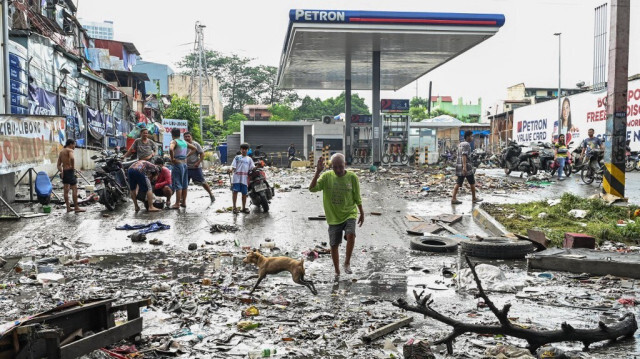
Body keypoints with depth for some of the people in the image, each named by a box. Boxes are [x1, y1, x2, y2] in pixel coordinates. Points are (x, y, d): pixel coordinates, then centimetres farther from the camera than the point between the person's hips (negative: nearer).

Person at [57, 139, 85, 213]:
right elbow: (72, 158, -30)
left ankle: (68, 207, 14)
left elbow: (59, 164, 17)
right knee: (75, 189, -5)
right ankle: (76, 207, -6)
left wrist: (61, 172, 15)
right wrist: (73, 167, -19)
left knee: (66, 190, 10)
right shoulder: (70, 150, -8)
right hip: (70, 171, -9)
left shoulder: (61, 151, 17)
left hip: (64, 172, 9)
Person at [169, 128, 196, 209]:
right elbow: (194, 148, 22)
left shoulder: (174, 142, -8)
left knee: (178, 184, -7)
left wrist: (172, 158, -17)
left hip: (177, 164, -7)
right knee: (184, 184, 12)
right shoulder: (184, 142, 12)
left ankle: (177, 204, -6)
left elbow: (171, 149, -30)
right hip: (184, 164, 7)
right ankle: (183, 202, 19)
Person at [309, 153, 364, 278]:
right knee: (334, 245, 7)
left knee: (350, 235, -28)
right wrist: (318, 172, -28)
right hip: (333, 217, 1)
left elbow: (357, 198, 2)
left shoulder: (352, 177, -8)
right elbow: (312, 188, -19)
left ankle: (347, 263, -8)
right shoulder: (327, 176, -7)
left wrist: (362, 213, 6)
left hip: (349, 214, -1)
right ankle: (337, 272, 26)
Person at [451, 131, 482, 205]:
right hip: (467, 166, -8)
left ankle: (453, 198, -4)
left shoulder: (460, 144, 17)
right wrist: (464, 167, -29)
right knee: (472, 183, 7)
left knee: (458, 183, 4)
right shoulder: (467, 144, -12)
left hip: (459, 166, 8)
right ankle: (474, 198, 17)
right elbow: (464, 155, -22)